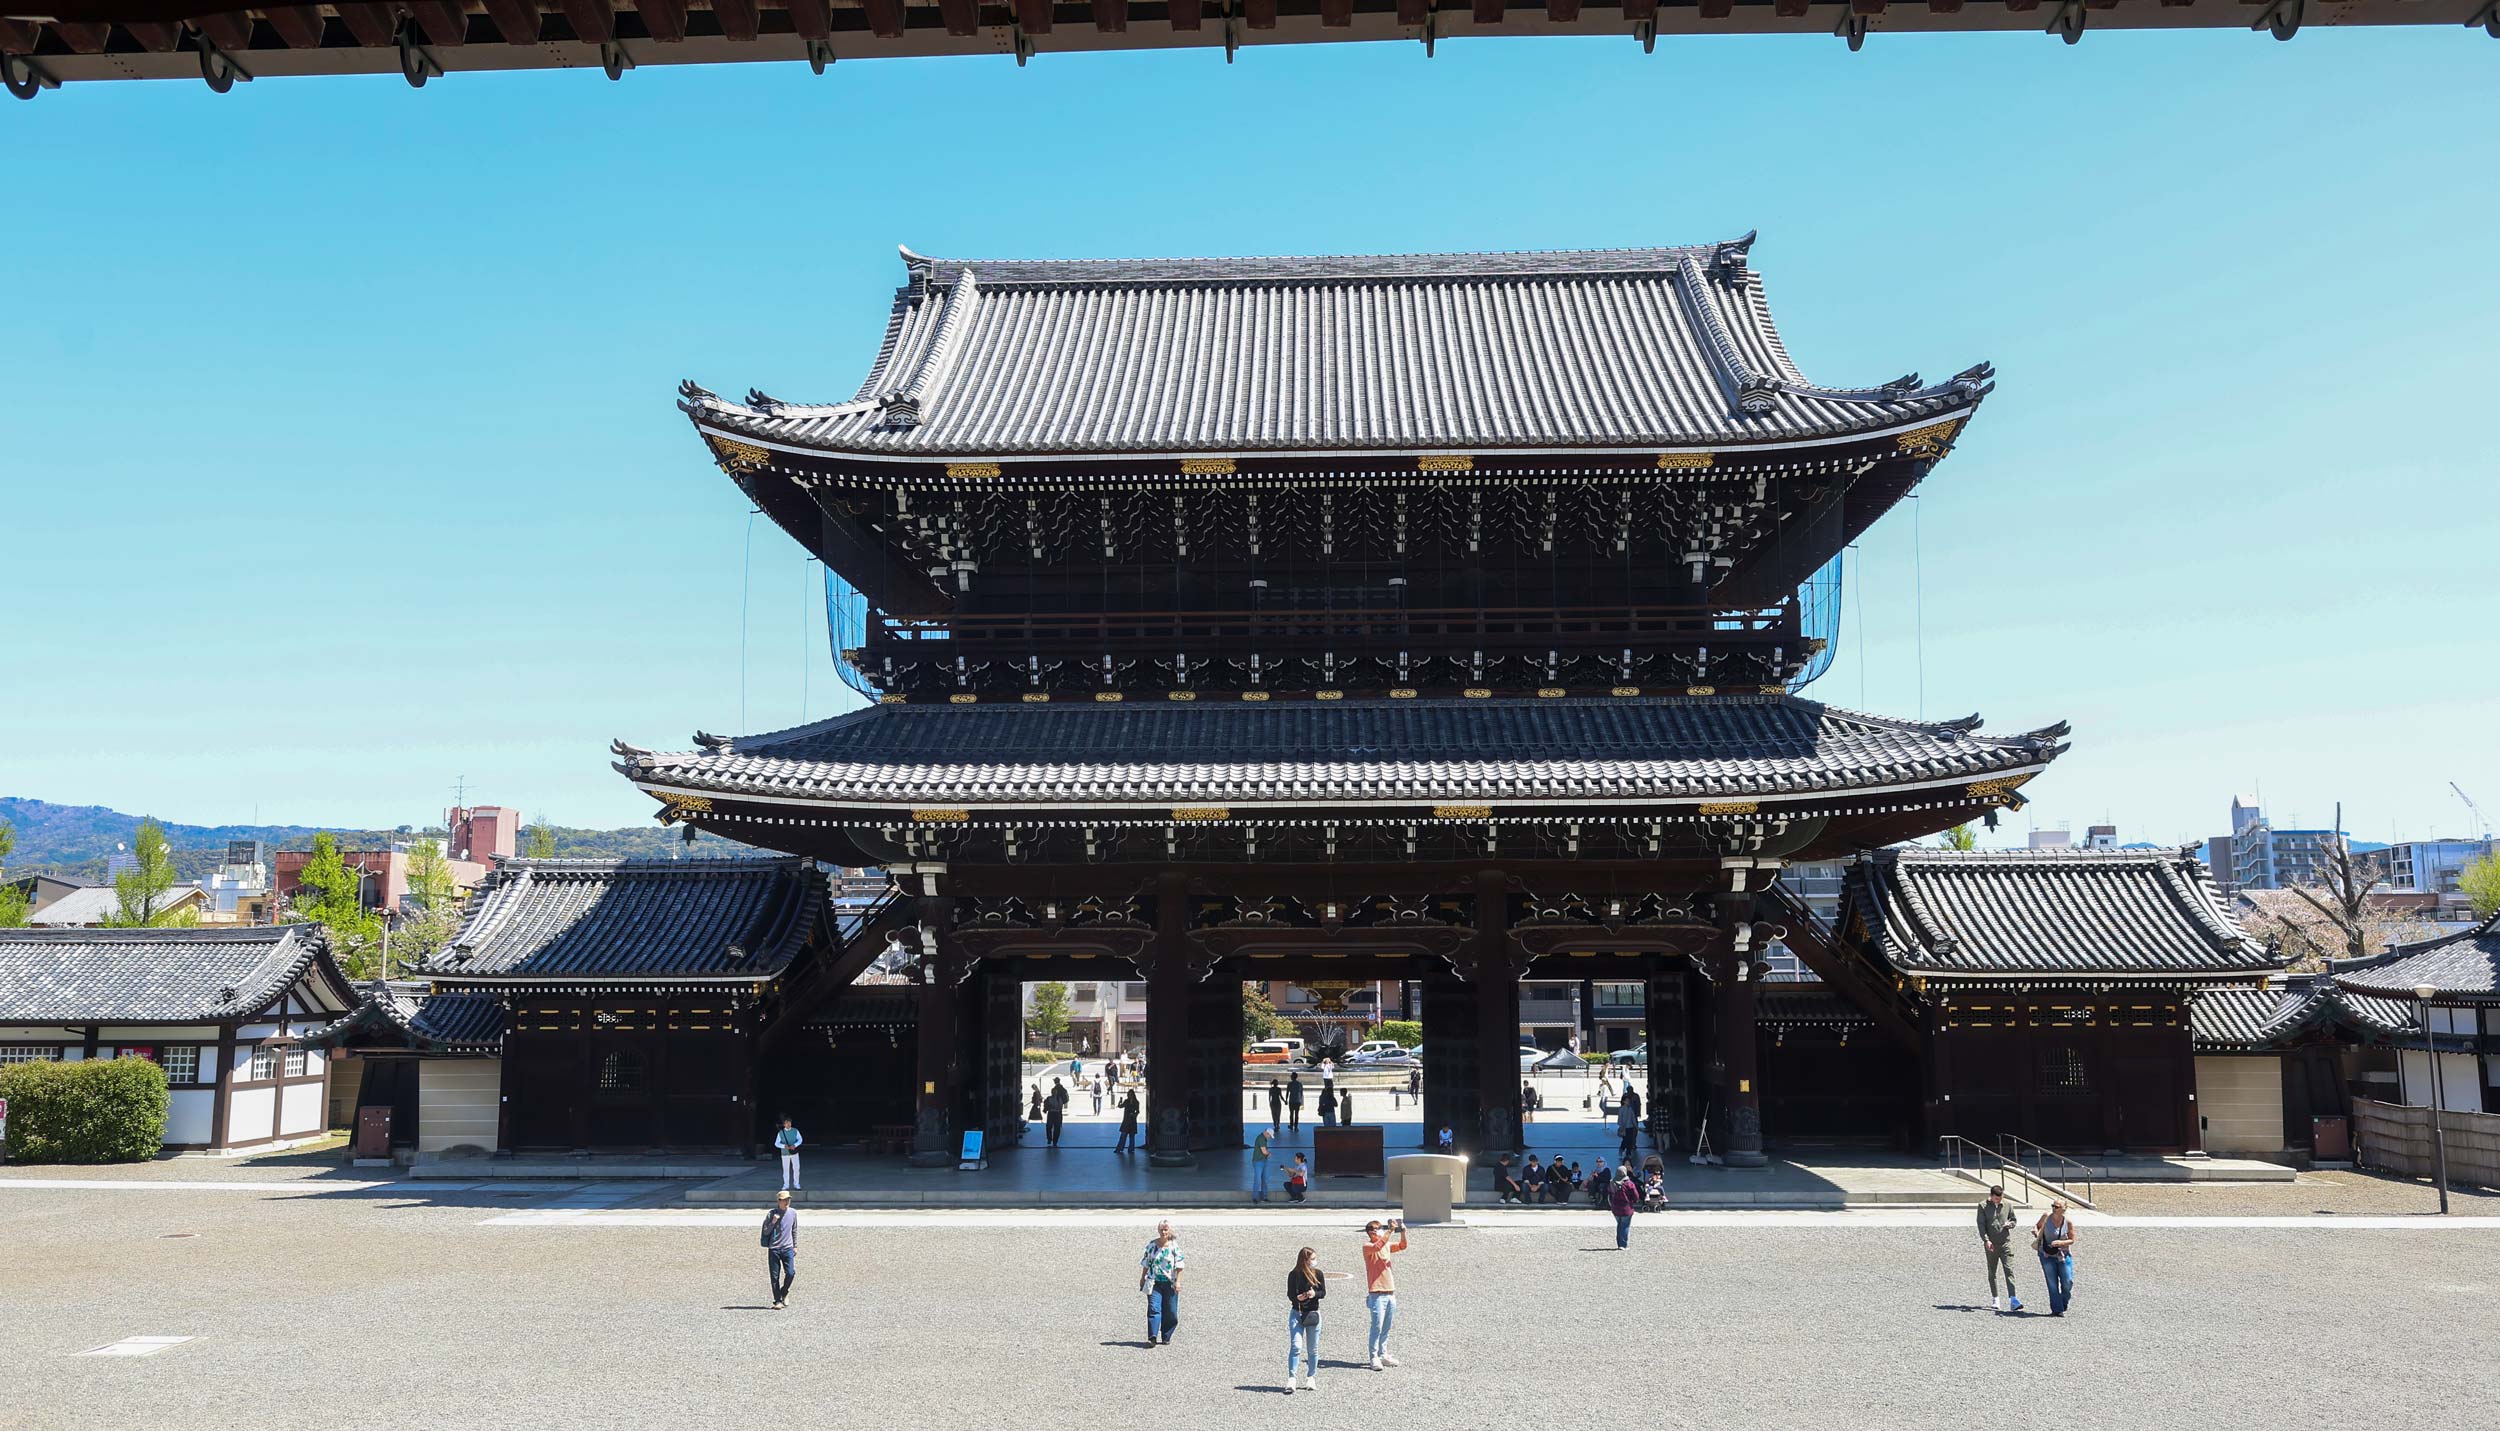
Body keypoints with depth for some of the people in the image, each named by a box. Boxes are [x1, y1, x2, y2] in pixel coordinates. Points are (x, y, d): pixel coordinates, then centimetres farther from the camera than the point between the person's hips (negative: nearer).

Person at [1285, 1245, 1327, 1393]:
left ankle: (1311, 1378, 24)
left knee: (1313, 1349, 9)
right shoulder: (1294, 1275, -5)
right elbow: (1290, 1294, -1)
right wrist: (1297, 1297, -22)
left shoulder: (1318, 1274, 0)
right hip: (1297, 1313, -2)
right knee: (1295, 1346, -14)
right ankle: (1291, 1380, -13)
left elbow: (1323, 1293, 1)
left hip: (1313, 1314, 2)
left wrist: (1314, 1294, -19)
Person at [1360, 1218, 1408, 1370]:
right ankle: (1374, 1358, -5)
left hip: (1390, 1293, 7)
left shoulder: (1386, 1246, 14)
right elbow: (1378, 1246, -27)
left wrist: (1403, 1232, -11)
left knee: (1386, 1328, 12)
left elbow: (1402, 1246, 5)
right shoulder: (1367, 1247, -7)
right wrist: (1390, 1230, -29)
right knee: (1377, 1326, -9)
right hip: (1377, 1294, -7)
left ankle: (1383, 1355, 20)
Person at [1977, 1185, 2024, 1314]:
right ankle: (1995, 1298, 22)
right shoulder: (1983, 1206, -3)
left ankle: (2013, 1300, -15)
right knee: (1992, 1273, 10)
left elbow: (2014, 1220, 16)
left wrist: (2010, 1224, -9)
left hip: (2006, 1243, 1)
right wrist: (1986, 1240, -17)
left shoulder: (2007, 1205, 4)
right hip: (1991, 1245, -1)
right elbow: (1981, 1224, -6)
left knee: (2009, 1270, -10)